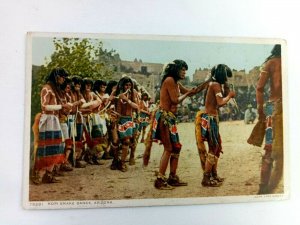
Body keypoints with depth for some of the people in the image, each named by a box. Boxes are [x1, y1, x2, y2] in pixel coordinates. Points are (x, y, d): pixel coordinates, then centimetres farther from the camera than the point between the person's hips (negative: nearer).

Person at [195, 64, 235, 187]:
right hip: (210, 118, -10)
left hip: (210, 118, 10)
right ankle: (206, 179, -1)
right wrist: (229, 95, -5)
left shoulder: (212, 84, 17)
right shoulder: (216, 85, -11)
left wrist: (226, 91, 10)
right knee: (214, 148, -6)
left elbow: (218, 103, 17)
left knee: (216, 147, 15)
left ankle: (214, 175, 24)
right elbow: (220, 103, -21)